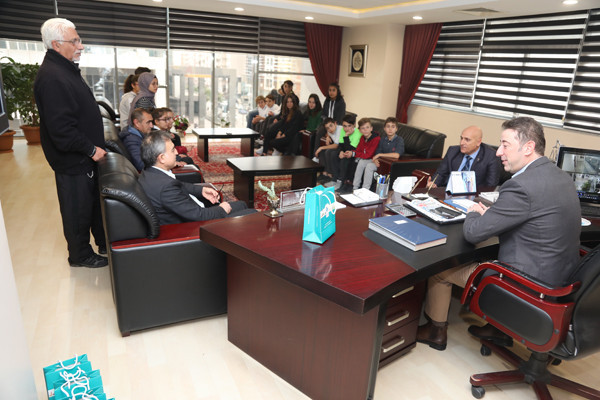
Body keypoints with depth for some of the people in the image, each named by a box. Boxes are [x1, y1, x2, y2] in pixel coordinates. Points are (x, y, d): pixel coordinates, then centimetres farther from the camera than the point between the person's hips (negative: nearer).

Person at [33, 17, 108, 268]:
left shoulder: (66, 69, 13)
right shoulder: (52, 78, -22)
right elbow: (60, 128, -27)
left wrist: (95, 147, 16)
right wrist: (91, 149, -18)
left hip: (85, 155, 10)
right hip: (72, 160, -10)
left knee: (96, 200, 19)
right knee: (78, 208, 4)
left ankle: (104, 243, 35)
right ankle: (80, 255, 21)